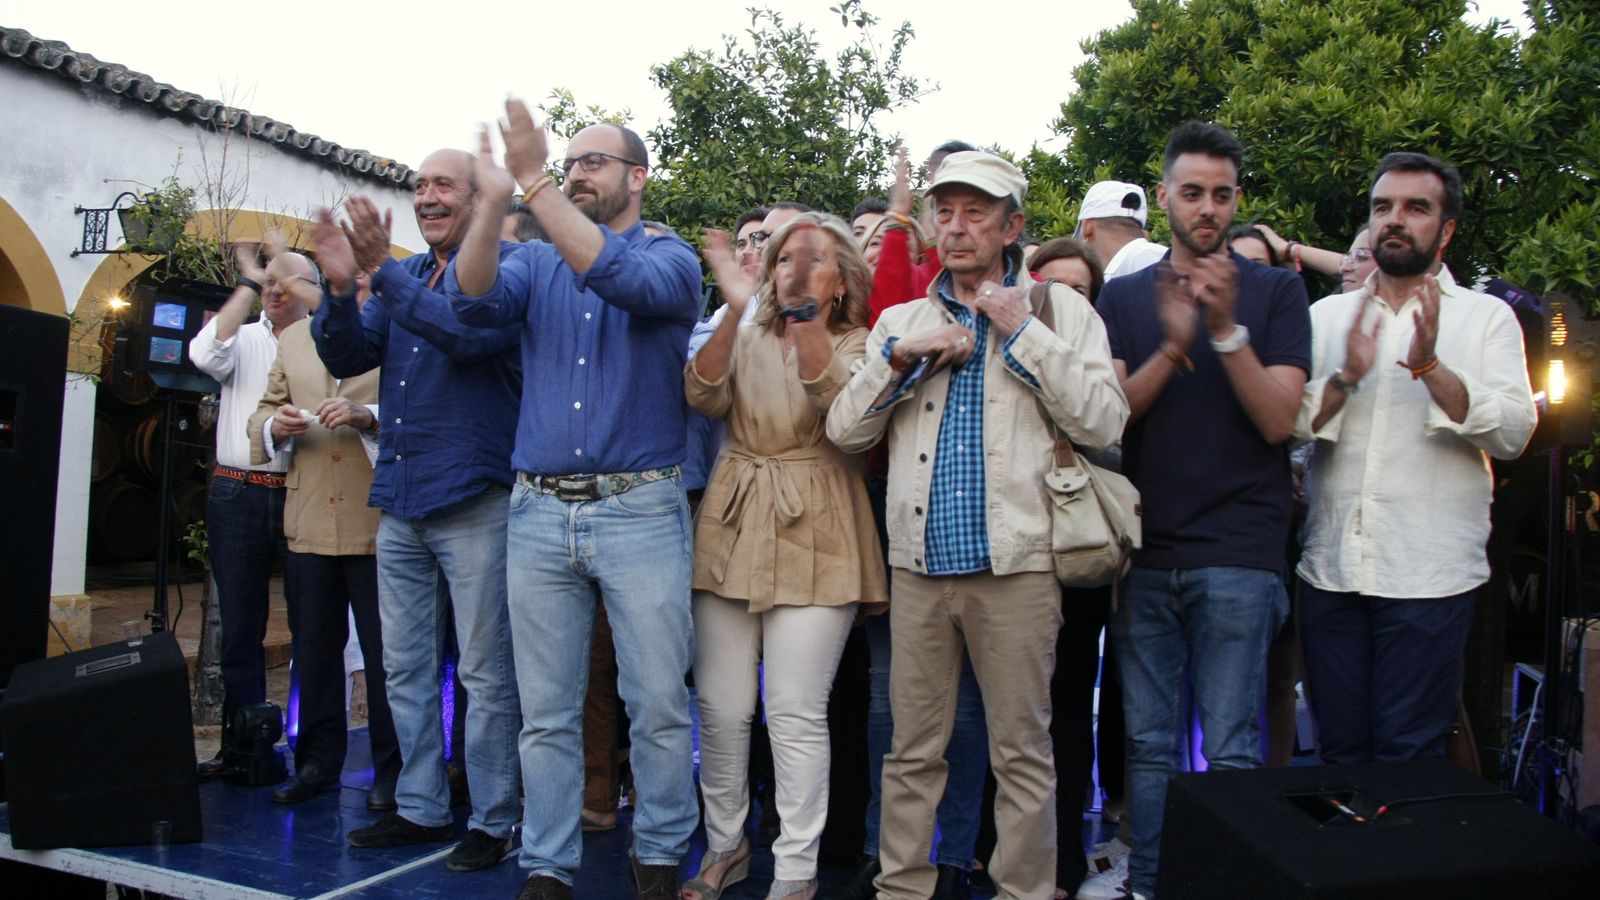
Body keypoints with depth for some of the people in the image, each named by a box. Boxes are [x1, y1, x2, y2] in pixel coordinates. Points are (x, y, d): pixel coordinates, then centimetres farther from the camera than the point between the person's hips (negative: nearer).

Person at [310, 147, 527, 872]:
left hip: (473, 501, -7)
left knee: (485, 674, 0)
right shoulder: (402, 273, 17)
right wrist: (340, 287, -6)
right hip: (400, 500, 7)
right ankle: (420, 807, 26)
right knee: (406, 669, 13)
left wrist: (384, 272, -19)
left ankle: (493, 820, 11)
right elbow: (346, 357, 11)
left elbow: (474, 333, -21)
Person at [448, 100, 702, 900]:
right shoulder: (537, 262, 14)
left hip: (641, 511, -3)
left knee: (658, 705, 2)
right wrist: (494, 198, -18)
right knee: (546, 712, 9)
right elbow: (473, 301, -6)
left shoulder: (670, 258, 4)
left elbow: (625, 279, -19)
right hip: (539, 511, 3)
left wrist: (534, 184, -21)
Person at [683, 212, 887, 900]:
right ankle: (725, 845, 27)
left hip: (813, 539, -3)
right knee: (721, 707, 7)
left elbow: (840, 401, -18)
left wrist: (804, 313, -30)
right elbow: (704, 396, -8)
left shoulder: (855, 344, 5)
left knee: (796, 713, -3)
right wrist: (737, 305, -19)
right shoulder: (744, 338, 13)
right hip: (731, 532, 3)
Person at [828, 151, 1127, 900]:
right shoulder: (900, 320, 15)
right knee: (912, 750, 11)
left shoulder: (1059, 310, 6)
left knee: (1022, 751, 5)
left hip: (1016, 564, -3)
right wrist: (898, 357, -6)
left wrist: (1022, 333, -10)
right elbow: (844, 431, 8)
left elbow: (1105, 424, -7)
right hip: (919, 564, 3)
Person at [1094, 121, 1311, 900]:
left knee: (1231, 752, -1)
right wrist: (1172, 347, -14)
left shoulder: (1274, 291, 5)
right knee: (1147, 744, 9)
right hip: (1145, 551, 3)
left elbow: (1278, 419, -5)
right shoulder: (1124, 296, 12)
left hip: (1238, 556, -2)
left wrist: (1227, 328, -16)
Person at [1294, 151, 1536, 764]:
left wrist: (1431, 367, -20)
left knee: (1407, 758, 2)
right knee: (1339, 751, 10)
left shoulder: (1486, 317, 6)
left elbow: (1514, 433, -8)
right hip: (1330, 568, 3)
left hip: (1429, 573, -2)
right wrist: (1346, 377, -15)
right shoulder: (1327, 315, 12)